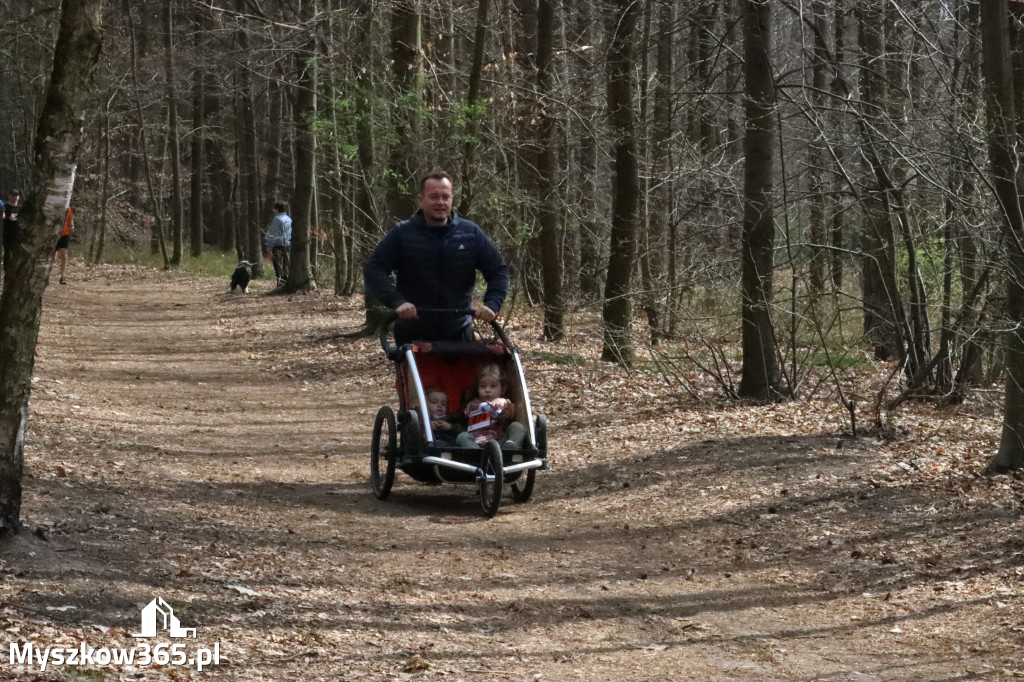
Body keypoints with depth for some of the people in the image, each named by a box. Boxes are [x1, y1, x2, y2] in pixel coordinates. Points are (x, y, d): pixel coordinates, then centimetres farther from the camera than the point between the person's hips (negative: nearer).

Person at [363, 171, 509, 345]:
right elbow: (373, 269, -10)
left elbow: (498, 270, 5)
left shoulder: (471, 233, 1)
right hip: (412, 336, -1)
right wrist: (396, 301, -26)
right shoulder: (402, 233, -4)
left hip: (458, 334, 1)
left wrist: (492, 304, -13)